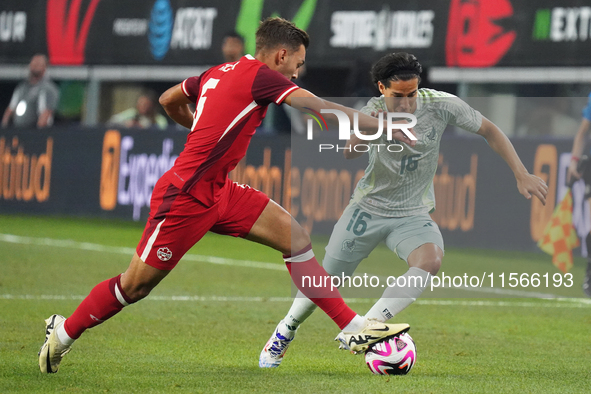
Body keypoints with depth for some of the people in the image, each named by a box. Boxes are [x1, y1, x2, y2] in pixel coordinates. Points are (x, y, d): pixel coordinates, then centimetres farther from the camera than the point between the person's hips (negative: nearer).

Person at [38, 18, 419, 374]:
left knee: (296, 236, -1)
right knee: (135, 286, 2)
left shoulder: (219, 73, 9)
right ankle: (63, 333, 23)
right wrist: (384, 126, -18)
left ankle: (354, 328, -3)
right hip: (185, 197, -10)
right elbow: (320, 108, -21)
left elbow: (169, 101, 24)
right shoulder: (259, 76, -15)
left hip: (218, 192, 10)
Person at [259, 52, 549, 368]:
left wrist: (521, 175, -8)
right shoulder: (373, 113, -17)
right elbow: (347, 153, -33)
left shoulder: (440, 105, -15)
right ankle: (285, 332, 33)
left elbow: (489, 131, -4)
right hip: (368, 208, 0)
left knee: (430, 261, -31)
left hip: (413, 214, 0)